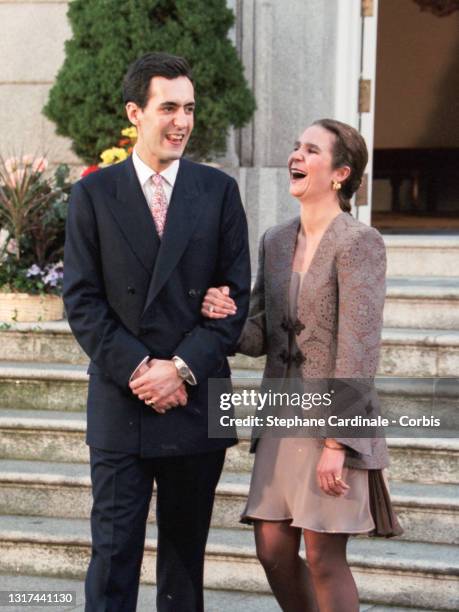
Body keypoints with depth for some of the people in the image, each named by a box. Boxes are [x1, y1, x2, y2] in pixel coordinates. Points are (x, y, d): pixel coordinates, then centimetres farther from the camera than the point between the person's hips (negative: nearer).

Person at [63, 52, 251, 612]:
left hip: (196, 401, 1)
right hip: (119, 404, -1)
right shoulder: (93, 193, 2)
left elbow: (235, 294, 1)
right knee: (113, 550, -1)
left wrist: (182, 368, -11)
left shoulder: (218, 191, 5)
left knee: (185, 550, 11)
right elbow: (81, 299, -2)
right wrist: (137, 369, -13)